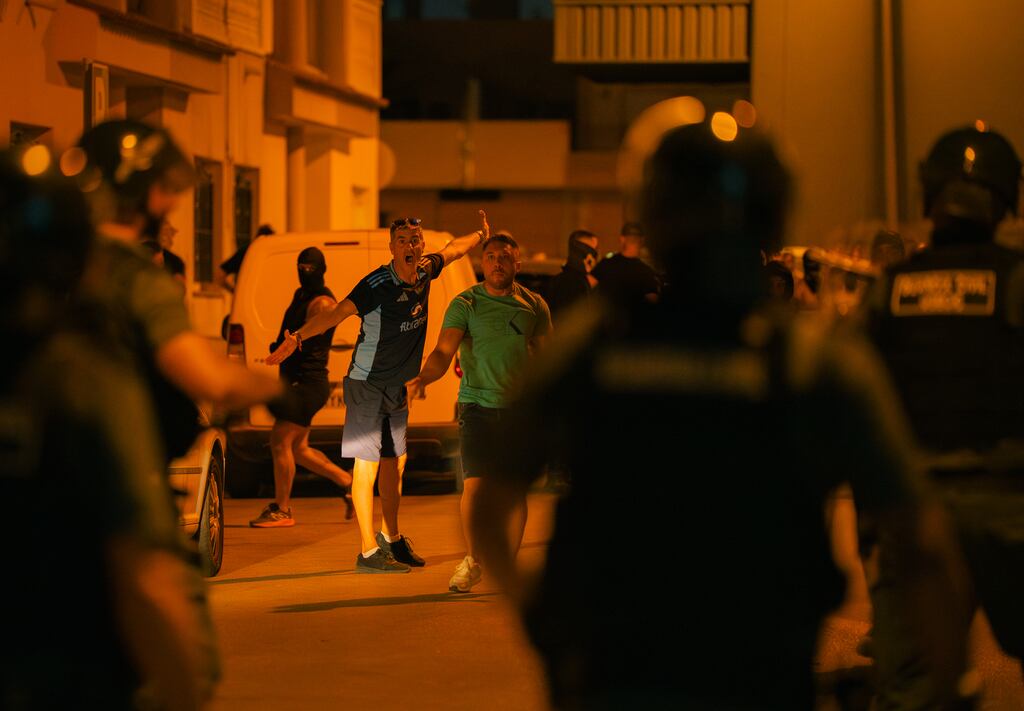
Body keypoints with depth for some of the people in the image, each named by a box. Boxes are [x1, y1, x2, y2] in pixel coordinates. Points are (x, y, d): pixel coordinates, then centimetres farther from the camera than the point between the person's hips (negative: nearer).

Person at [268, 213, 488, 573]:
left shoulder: (425, 272, -1)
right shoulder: (377, 284, -22)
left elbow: (453, 249, 20)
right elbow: (336, 313, -31)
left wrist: (482, 234, 36)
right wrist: (297, 338, -44)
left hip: (396, 385, 7)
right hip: (366, 383, -7)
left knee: (395, 461, 16)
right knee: (367, 463, -7)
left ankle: (391, 536, 33)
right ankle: (369, 552, -6)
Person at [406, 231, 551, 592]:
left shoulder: (534, 305, 6)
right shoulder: (465, 304, -2)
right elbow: (444, 351, -13)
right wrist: (423, 378, -32)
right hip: (478, 404, -2)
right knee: (475, 484, -8)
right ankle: (472, 561, 11)